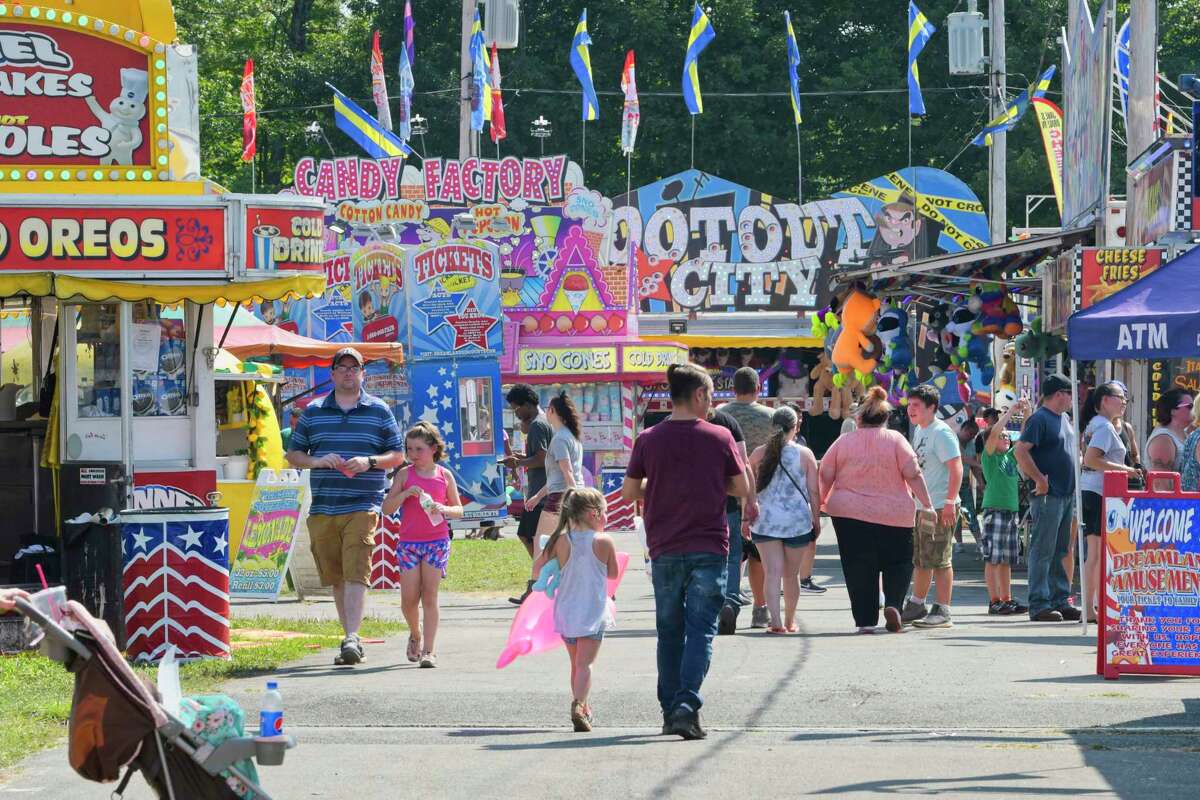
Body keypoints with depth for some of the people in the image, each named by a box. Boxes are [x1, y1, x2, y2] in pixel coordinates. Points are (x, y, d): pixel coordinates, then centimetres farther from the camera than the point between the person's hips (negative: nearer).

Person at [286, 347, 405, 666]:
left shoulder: (379, 411, 8)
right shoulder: (313, 412, 13)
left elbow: (398, 455, 9)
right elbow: (293, 455, 14)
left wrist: (369, 462, -11)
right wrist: (316, 461, -6)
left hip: (362, 506, -3)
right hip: (322, 509, 3)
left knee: (356, 572, -16)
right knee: (336, 577, 7)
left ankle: (352, 639, -22)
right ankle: (350, 637, 16)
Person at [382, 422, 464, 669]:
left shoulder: (444, 476, 4)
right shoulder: (405, 475, 3)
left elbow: (459, 510, 8)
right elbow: (386, 508, 0)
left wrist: (443, 509, -13)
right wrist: (405, 493, -16)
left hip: (437, 541, -1)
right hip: (408, 542, 1)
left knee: (429, 597, -5)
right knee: (409, 599, -2)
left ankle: (428, 650, -5)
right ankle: (415, 634, 27)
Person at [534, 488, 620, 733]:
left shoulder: (561, 541, -4)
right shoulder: (603, 541, -9)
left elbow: (538, 568, 3)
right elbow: (613, 573, 5)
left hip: (565, 610, 3)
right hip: (592, 611, -3)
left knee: (576, 662, 19)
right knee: (585, 663, -7)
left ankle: (583, 708, 28)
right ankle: (579, 704, -28)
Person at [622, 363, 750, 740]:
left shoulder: (649, 440, 0)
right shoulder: (719, 437, -3)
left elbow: (629, 492, 2)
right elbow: (741, 488, 3)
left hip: (664, 549, 2)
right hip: (709, 549, -2)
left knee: (669, 631, 13)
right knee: (701, 628, -2)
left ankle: (670, 710, 15)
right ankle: (687, 705, -17)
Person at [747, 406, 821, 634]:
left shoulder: (758, 454, 2)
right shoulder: (804, 454, -2)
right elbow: (814, 492, -1)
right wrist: (816, 521, 7)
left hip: (765, 521, 0)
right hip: (797, 521, 0)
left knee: (773, 572, -4)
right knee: (791, 574, 12)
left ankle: (776, 621, -18)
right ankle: (790, 621, 23)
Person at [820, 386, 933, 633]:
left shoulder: (844, 441, 3)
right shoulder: (895, 439, -2)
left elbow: (824, 476, 3)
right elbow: (913, 474, -7)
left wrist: (820, 503, 16)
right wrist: (927, 504, -3)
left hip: (850, 515, 1)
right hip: (894, 516, -1)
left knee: (859, 568, 5)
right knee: (898, 563, 13)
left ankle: (865, 620, 2)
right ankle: (893, 603, -9)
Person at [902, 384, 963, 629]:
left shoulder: (941, 433, -14)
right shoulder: (919, 431, 15)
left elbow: (956, 468, -20)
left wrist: (950, 501, -26)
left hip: (940, 508, -10)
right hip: (921, 507, 10)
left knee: (939, 560, -7)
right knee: (920, 560, 19)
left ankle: (942, 611, -4)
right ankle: (917, 605, 30)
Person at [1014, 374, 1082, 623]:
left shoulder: (1063, 418, 17)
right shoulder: (1040, 419, -11)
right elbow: (1021, 451, -20)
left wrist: (1074, 488, 17)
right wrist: (1039, 479, -21)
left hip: (1067, 495, 9)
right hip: (1048, 496, -9)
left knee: (1060, 552, 12)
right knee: (1043, 551, -7)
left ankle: (1061, 601, 17)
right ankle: (1039, 605, -7)